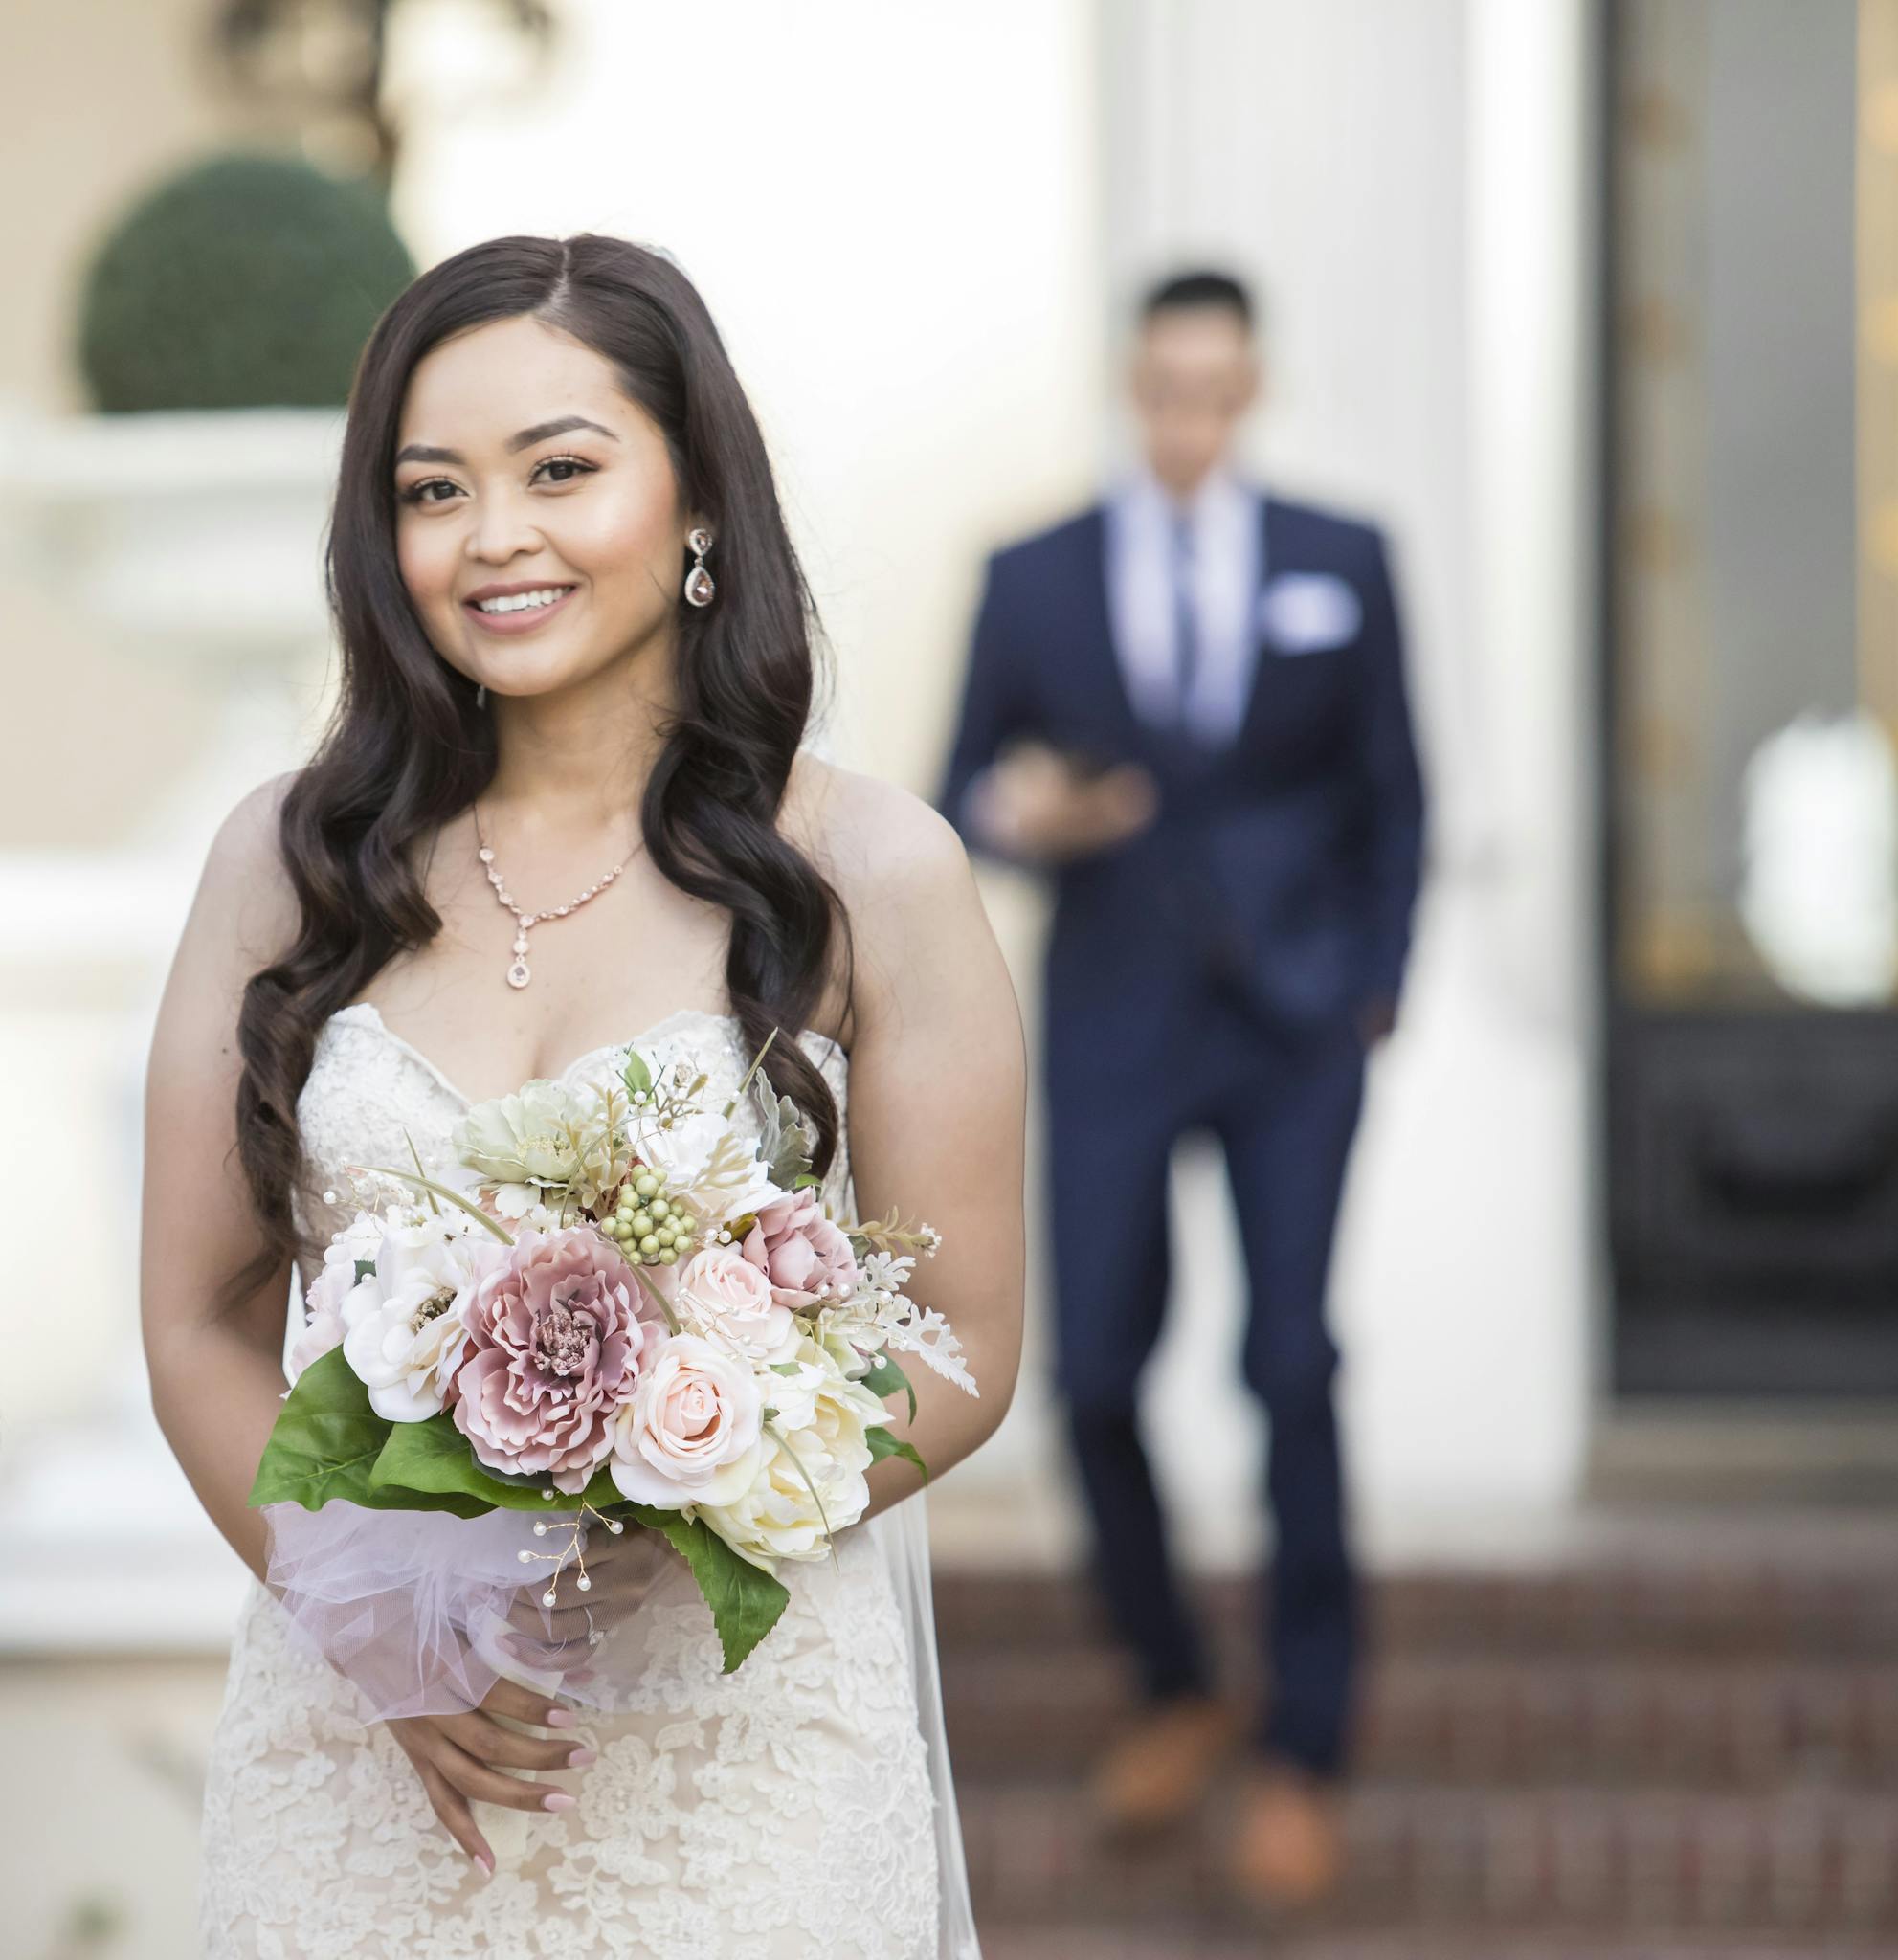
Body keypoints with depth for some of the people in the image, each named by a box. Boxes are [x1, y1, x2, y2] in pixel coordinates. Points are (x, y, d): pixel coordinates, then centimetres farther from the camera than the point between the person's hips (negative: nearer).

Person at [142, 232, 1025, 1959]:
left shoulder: (867, 874, -3)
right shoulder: (289, 862, 3)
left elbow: (961, 1350, -2)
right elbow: (201, 1327, 4)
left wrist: (668, 1526, -18)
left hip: (753, 1738, -1)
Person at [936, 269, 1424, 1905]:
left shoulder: (1340, 565, 3)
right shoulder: (1032, 581, 3)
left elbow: (1389, 793, 8)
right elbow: (965, 790, 7)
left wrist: (1375, 995, 0)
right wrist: (1013, 817, -16)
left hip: (1294, 1028, -1)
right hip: (1112, 1026, 1)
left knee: (1293, 1365, -11)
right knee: (1097, 1374, -3)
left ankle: (1304, 1751, 1)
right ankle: (1176, 1690, 22)